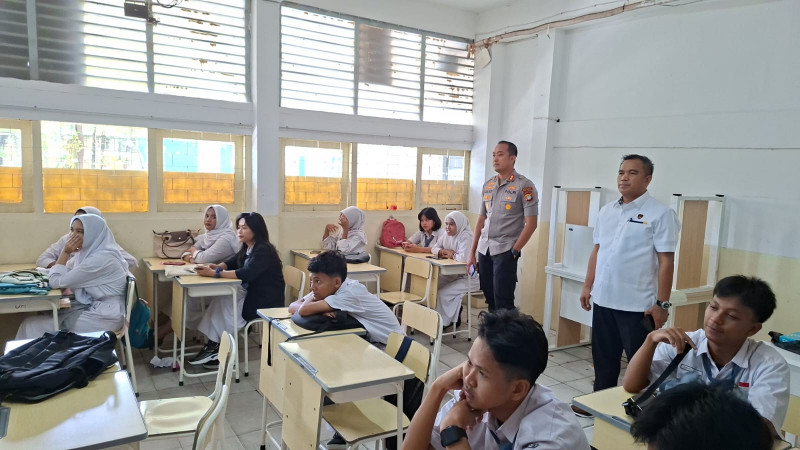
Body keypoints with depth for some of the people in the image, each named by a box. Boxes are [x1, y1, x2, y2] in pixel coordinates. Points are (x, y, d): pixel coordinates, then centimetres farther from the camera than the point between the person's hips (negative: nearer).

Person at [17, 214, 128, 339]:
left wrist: (65, 252, -10)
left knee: (32, 326, -2)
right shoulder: (89, 251, 7)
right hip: (93, 308, 9)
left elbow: (56, 282, -15)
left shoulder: (100, 259, -22)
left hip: (104, 318, -9)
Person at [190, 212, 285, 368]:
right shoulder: (248, 248, 9)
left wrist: (214, 273, -31)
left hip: (267, 302, -9)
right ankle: (214, 345, -7)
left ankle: (218, 349, 3)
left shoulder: (263, 250, -21)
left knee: (224, 305, -12)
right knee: (220, 300, -8)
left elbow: (246, 274, -32)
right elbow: (232, 263, 15)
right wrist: (218, 267, -9)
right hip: (252, 293, 9)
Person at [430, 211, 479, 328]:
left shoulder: (465, 236, -20)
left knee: (442, 294, -21)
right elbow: (435, 249, 12)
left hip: (467, 277, -9)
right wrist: (445, 251, -10)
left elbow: (463, 257, -33)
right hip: (452, 275, 9)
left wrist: (451, 255, -11)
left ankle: (445, 321, 3)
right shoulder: (447, 235, 6)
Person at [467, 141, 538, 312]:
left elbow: (531, 224, -8)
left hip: (505, 251, -6)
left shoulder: (524, 186, -5)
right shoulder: (488, 185, 12)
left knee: (502, 302, -4)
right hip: (483, 250, 6)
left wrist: (514, 251, -11)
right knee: (489, 299, 10)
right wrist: (472, 252, 12)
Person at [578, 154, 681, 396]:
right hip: (603, 300, 6)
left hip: (638, 305, -6)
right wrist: (587, 286, 13)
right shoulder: (606, 211, 10)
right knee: (603, 359, 19)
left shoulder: (660, 214, -8)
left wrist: (662, 303, -15)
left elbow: (666, 261, -11)